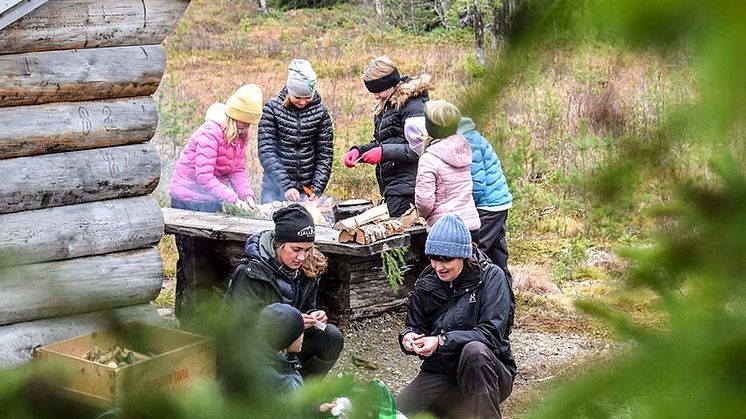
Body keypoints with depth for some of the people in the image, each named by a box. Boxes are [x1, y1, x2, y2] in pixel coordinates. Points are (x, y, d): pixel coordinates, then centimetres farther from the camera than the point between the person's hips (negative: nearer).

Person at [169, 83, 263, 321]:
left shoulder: (239, 135, 3)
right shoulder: (211, 133, -24)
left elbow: (238, 170, 0)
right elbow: (204, 176, -30)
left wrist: (247, 195, -17)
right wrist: (234, 199, -33)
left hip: (212, 201, 8)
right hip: (190, 200, -8)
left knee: (213, 254, 9)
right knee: (192, 258, -2)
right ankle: (187, 314, 6)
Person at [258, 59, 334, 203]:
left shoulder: (320, 112, 0)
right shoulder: (272, 108, -5)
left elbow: (325, 154, 1)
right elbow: (266, 151, -11)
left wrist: (317, 189, -10)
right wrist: (286, 186, -21)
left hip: (307, 191, 1)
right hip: (275, 190, -1)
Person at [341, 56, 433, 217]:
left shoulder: (413, 105, -10)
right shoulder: (384, 106, 18)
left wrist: (384, 152, -22)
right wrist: (358, 150, 5)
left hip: (406, 185, -8)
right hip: (389, 184, 9)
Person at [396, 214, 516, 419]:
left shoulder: (491, 277, -12)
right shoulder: (426, 283, 2)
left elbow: (491, 333, -20)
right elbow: (414, 324, 10)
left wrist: (442, 341, -30)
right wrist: (407, 337, -15)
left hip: (486, 372, -4)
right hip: (439, 373, 5)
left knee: (475, 350, -37)